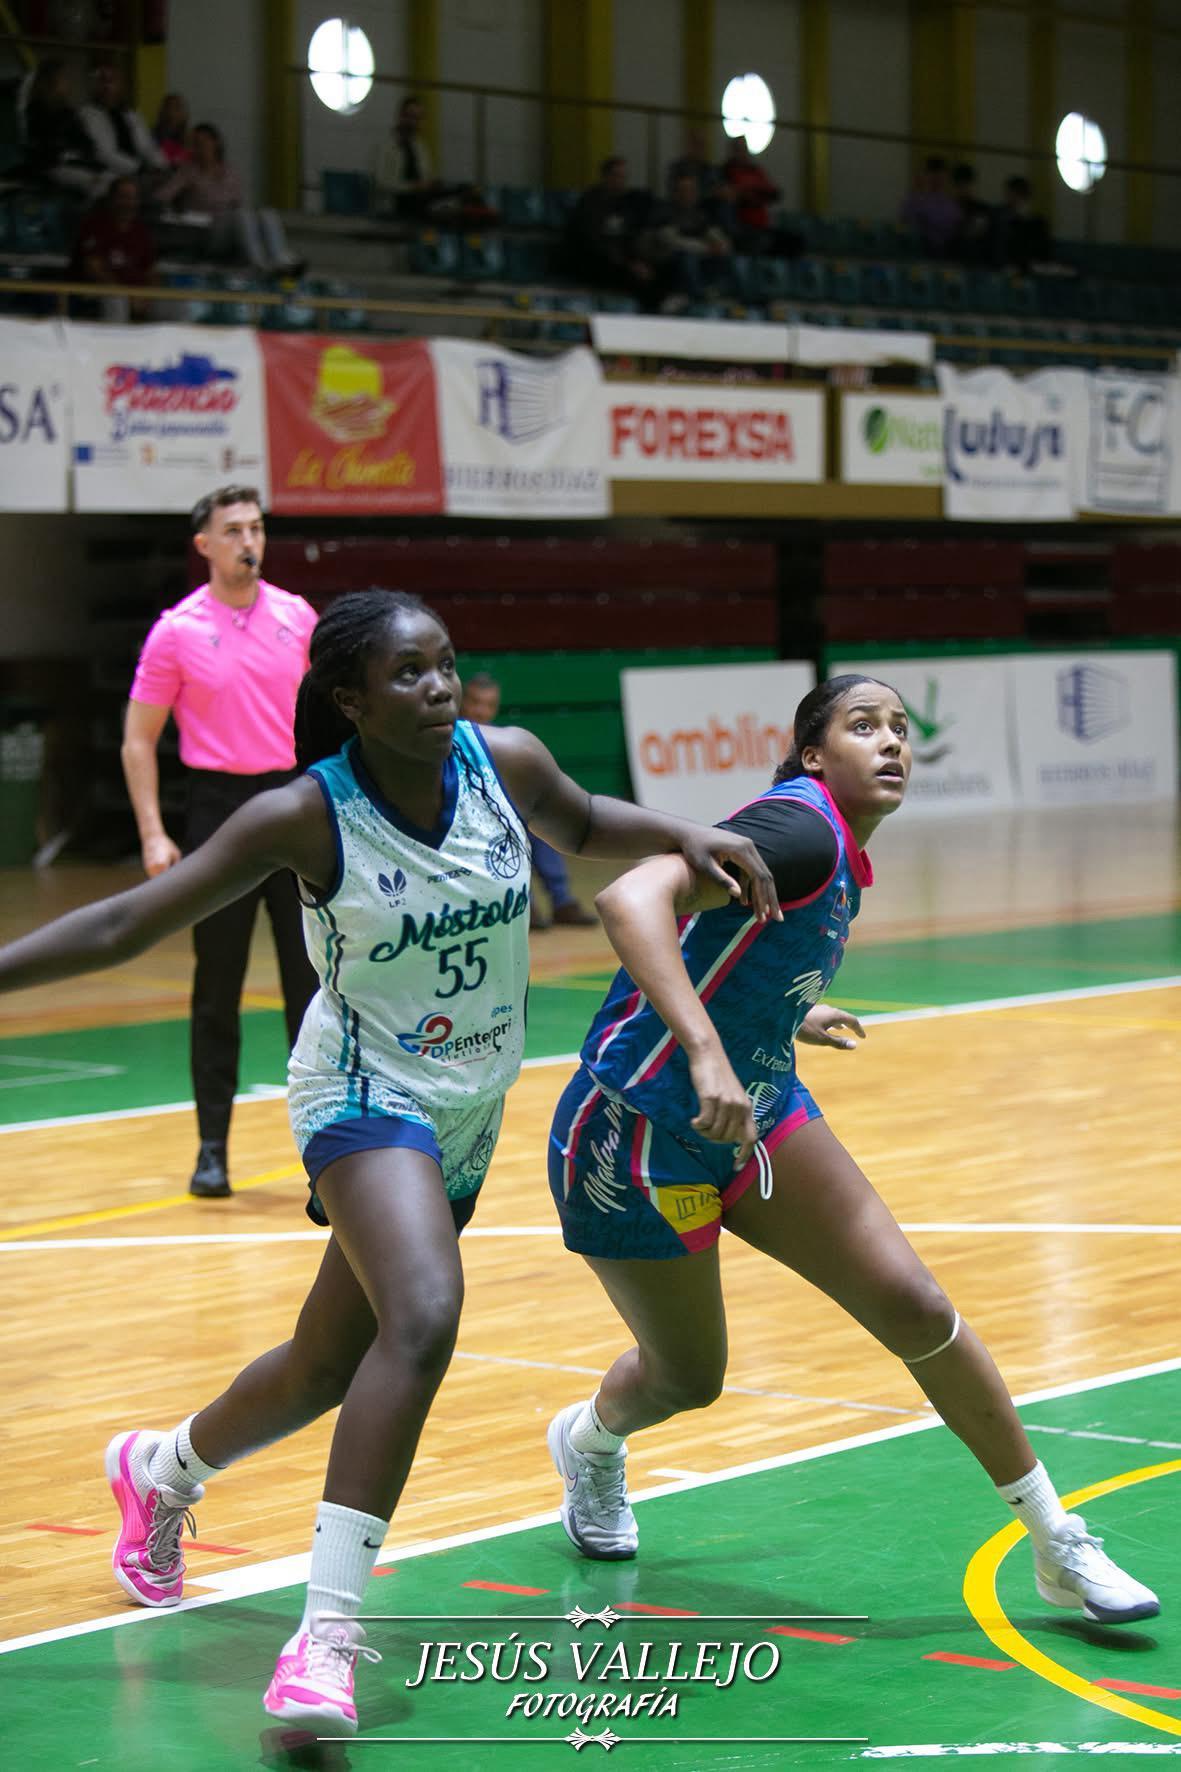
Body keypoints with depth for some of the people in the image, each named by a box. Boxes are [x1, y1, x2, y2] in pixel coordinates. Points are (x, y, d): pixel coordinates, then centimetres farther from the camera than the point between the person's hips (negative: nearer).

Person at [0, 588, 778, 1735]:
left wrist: (688, 839, 1)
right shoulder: (306, 817, -18)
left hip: (467, 1118, 6)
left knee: (327, 1367, 18)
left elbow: (582, 825, 17)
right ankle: (326, 1636, -31)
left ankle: (161, 1470, 50)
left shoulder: (504, 762, -7)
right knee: (423, 1319, -32)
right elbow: (128, 923, -13)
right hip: (365, 1095, -6)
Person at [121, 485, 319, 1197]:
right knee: (218, 989, 1)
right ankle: (213, 1148, 9)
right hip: (220, 808, -2)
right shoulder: (176, 631, -3)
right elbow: (139, 740, 0)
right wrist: (153, 835, -9)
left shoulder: (297, 616, 5)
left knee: (314, 977, 3)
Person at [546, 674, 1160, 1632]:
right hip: (643, 1135, -8)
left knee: (912, 1306, -5)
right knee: (687, 1376, 11)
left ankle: (1061, 1548, 5)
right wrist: (706, 1051, -50)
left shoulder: (841, 864, 4)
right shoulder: (800, 830, -25)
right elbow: (632, 897, -41)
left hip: (757, 1107, 8)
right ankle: (590, 1439, 49)